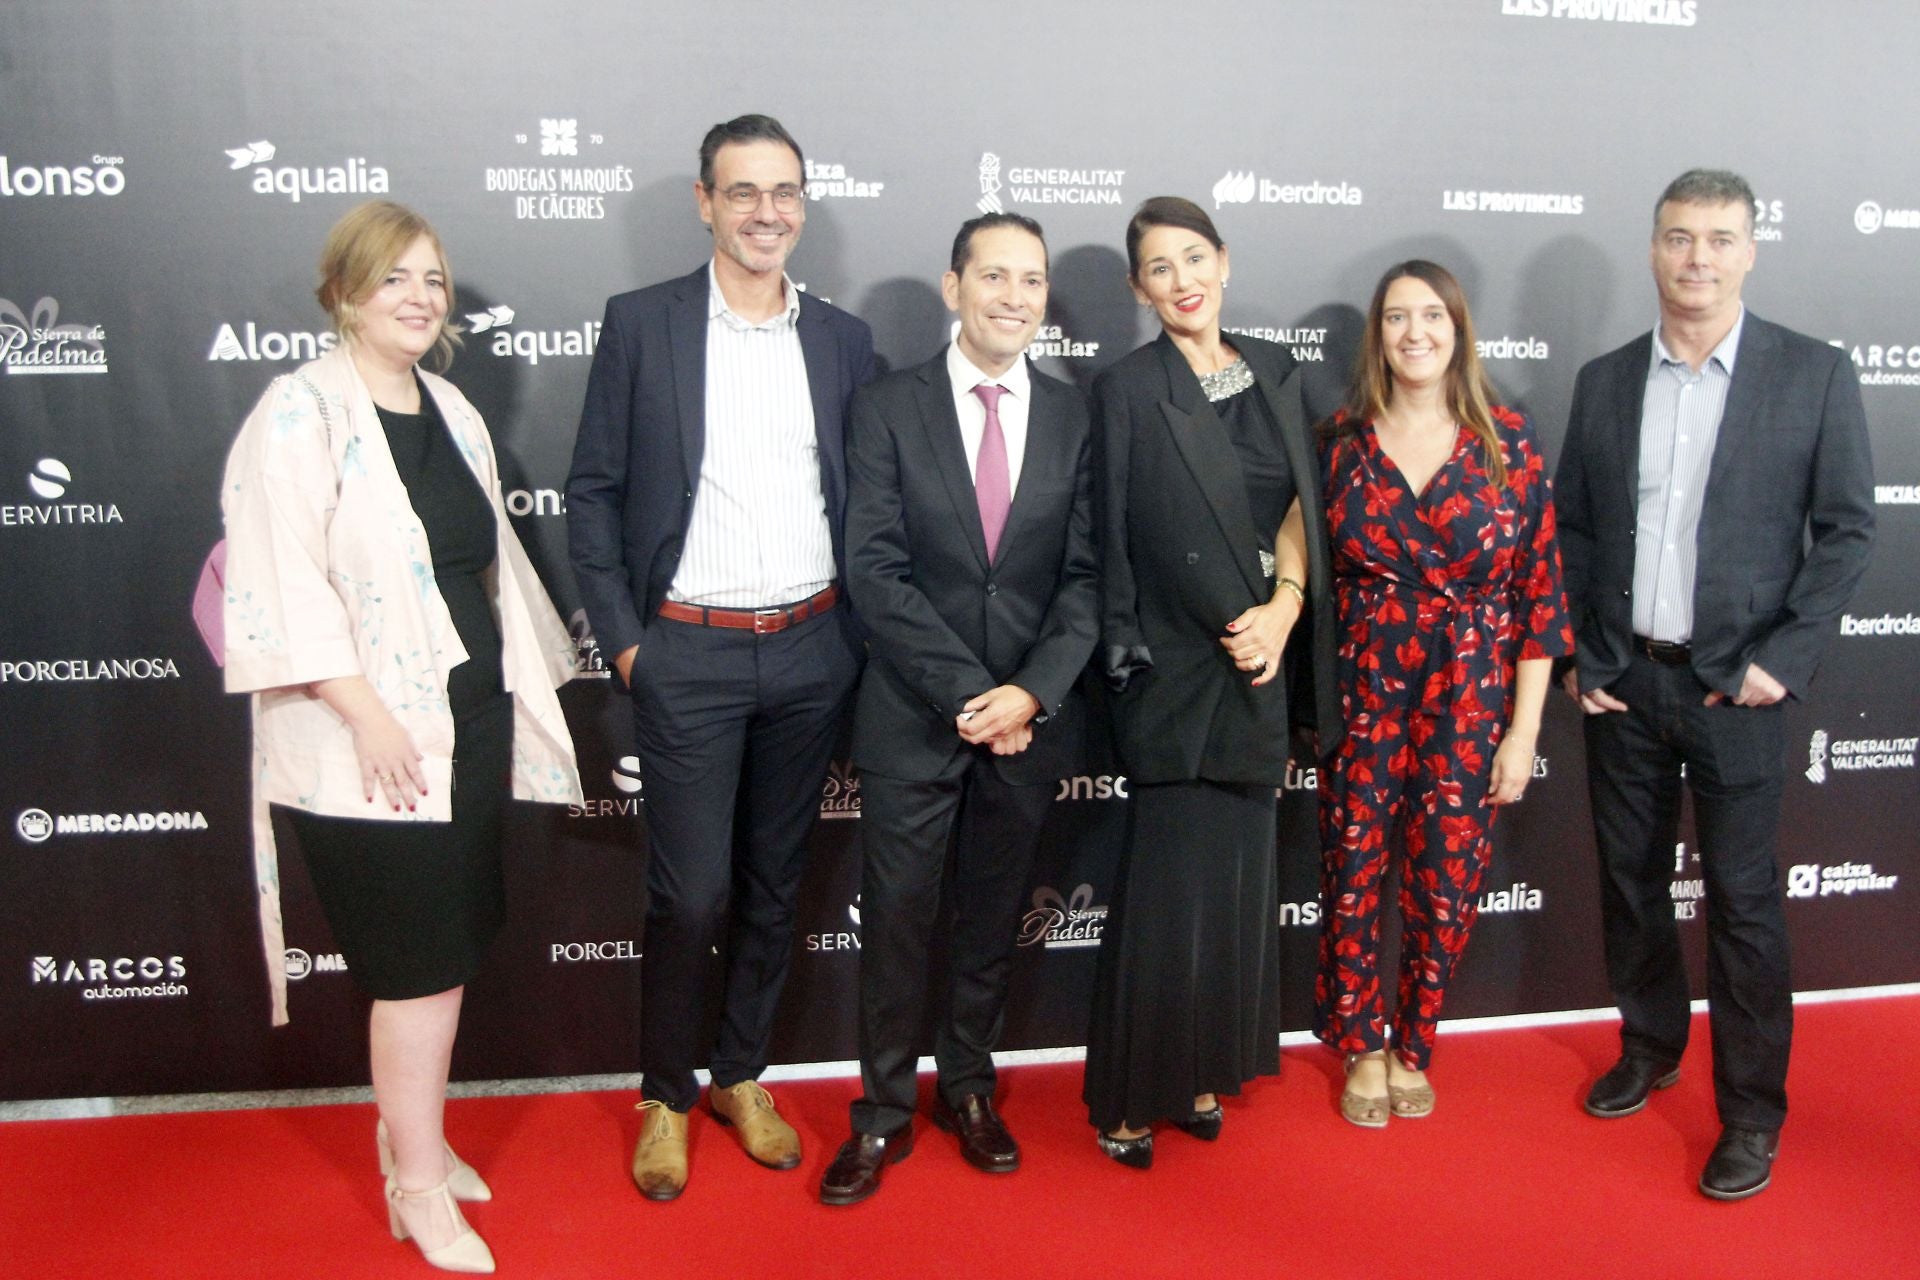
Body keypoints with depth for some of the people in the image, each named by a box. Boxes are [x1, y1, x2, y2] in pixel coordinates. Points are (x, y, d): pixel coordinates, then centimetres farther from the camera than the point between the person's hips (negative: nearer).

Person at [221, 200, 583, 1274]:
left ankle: (410, 1131, 34)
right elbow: (285, 580, -17)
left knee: (452, 942, 14)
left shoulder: (449, 410, 12)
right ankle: (419, 1187, 16)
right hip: (371, 739, -7)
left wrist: (520, 689, 17)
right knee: (426, 957, -1)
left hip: (468, 715, 7)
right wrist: (366, 712, -21)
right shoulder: (304, 411, -10)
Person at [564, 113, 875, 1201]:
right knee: (692, 895, 0)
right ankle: (667, 1098, 22)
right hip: (689, 654, -3)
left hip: (810, 652, 3)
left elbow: (863, 499, 11)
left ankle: (742, 1075, 32)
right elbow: (594, 492, -1)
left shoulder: (844, 338, 7)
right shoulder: (641, 324, -1)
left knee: (775, 884, 13)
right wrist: (621, 637, -6)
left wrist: (858, 633, 4)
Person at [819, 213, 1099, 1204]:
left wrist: (1031, 691, -14)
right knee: (897, 919, 6)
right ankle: (883, 1113, 23)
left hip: (1030, 715, 2)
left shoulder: (1074, 419, 4)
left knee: (992, 916, 15)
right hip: (913, 715, -2)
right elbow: (875, 572, -9)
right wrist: (967, 691, -16)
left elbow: (1086, 576, 0)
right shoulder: (887, 409, -2)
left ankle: (968, 1089, 34)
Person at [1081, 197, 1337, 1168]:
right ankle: (1130, 1096, 13)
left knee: (1234, 873, 11)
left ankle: (1202, 1071, 26)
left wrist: (1283, 609, -10)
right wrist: (1244, 626, -7)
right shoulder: (1130, 390, -7)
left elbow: (1301, 506, 7)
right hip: (1178, 665, -5)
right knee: (1171, 885, -3)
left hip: (1261, 661, 6)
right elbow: (1125, 542, -9)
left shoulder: (1272, 373, 10)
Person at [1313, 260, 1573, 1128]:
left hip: (1470, 702, 0)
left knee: (1446, 885, 8)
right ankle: (1361, 1049, 29)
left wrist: (1523, 729, -4)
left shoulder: (1508, 445, -2)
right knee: (1353, 878, 6)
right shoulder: (1341, 441, 1)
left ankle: (1412, 1048, 32)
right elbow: (1313, 577, 4)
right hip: (1361, 697, 1)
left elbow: (1538, 591, -2)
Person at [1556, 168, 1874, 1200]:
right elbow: (1573, 528, 9)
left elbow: (1847, 528, -2)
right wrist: (1576, 658, 2)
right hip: (1621, 679, 3)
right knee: (1630, 878, 14)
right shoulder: (1604, 380, 6)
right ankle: (1649, 1047, 34)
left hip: (1736, 685, -3)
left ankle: (1752, 1112, 16)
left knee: (1742, 898, 2)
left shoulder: (1814, 374, -2)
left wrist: (1784, 658, -10)